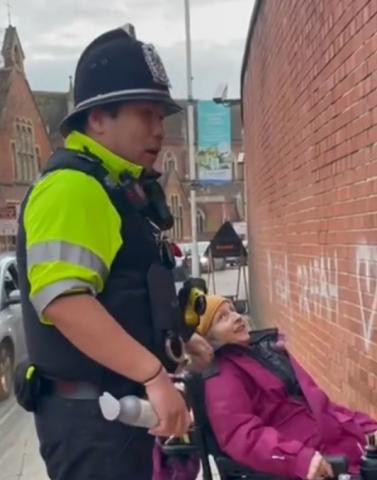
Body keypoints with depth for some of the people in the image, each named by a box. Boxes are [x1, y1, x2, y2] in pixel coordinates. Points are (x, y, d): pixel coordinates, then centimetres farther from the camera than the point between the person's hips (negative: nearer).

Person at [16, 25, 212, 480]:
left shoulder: (123, 187, 15)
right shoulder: (73, 187, -19)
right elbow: (63, 299, -31)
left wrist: (179, 339, 19)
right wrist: (154, 374, -29)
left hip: (123, 402, 10)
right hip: (89, 409, -10)